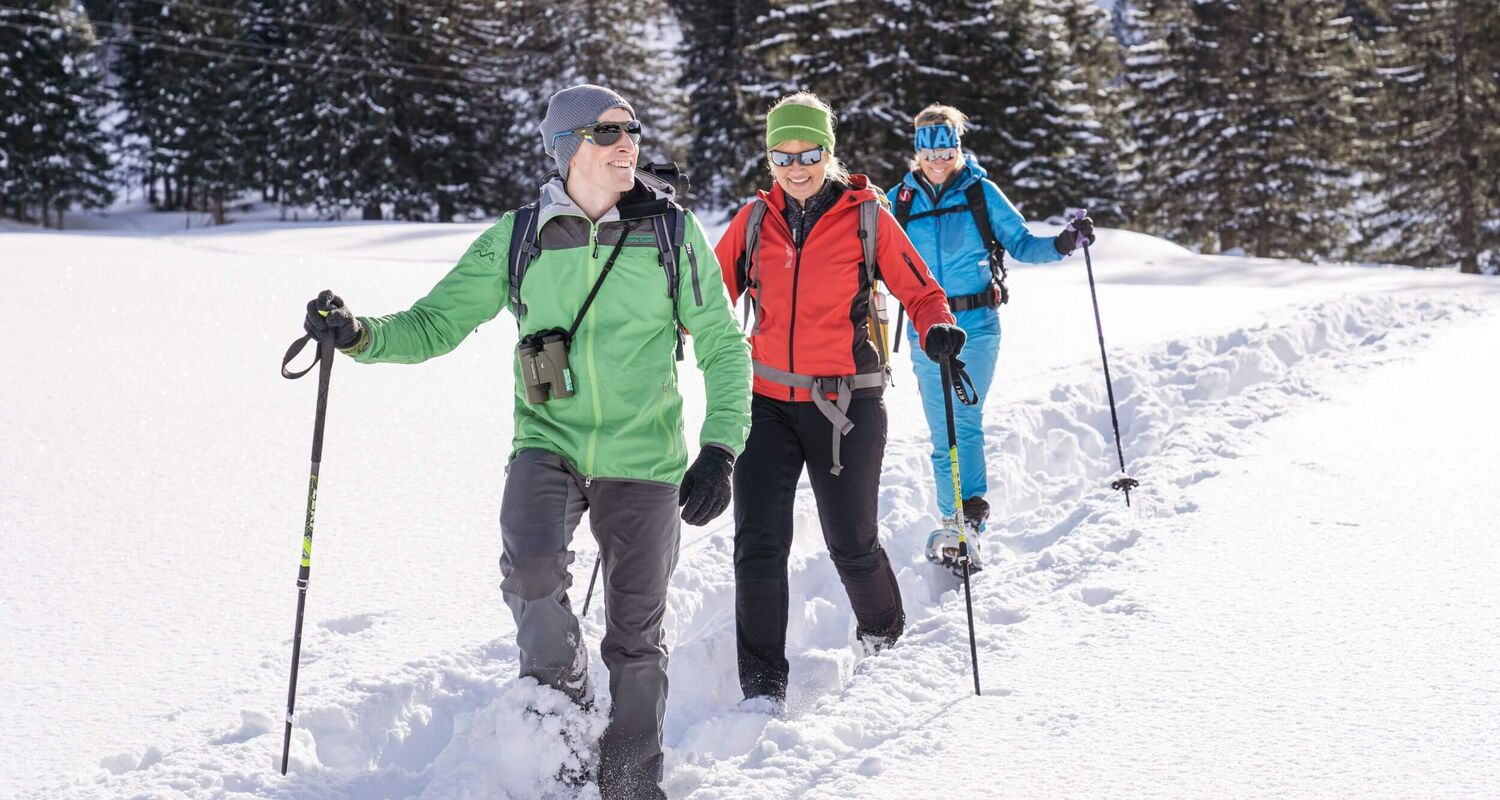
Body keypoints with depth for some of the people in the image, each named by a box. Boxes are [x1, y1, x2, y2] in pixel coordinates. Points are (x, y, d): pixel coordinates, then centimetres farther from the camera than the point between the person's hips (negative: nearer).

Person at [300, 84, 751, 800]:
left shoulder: (672, 230, -2)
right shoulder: (517, 239, -1)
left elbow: (723, 346, 2)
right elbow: (436, 323, 3)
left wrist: (720, 451, -8)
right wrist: (360, 336, -16)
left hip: (644, 459, 0)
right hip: (549, 443, 0)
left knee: (636, 632, 6)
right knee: (530, 567, -27)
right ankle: (563, 702, 0)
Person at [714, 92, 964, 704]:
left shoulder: (867, 218, -3)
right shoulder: (754, 221, 5)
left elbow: (921, 291, 0)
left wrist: (938, 329, -21)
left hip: (847, 404, -2)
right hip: (768, 401, 2)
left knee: (851, 543, 6)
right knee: (759, 542, -7)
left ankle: (883, 631, 38)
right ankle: (762, 685, 2)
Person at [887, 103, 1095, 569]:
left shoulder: (981, 192, 0)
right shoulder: (900, 200, 5)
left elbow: (1021, 244, 4)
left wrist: (1063, 243, -13)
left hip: (977, 325, -2)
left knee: (965, 420, -15)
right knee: (942, 430, 4)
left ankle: (970, 516, -19)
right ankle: (954, 519, 11)